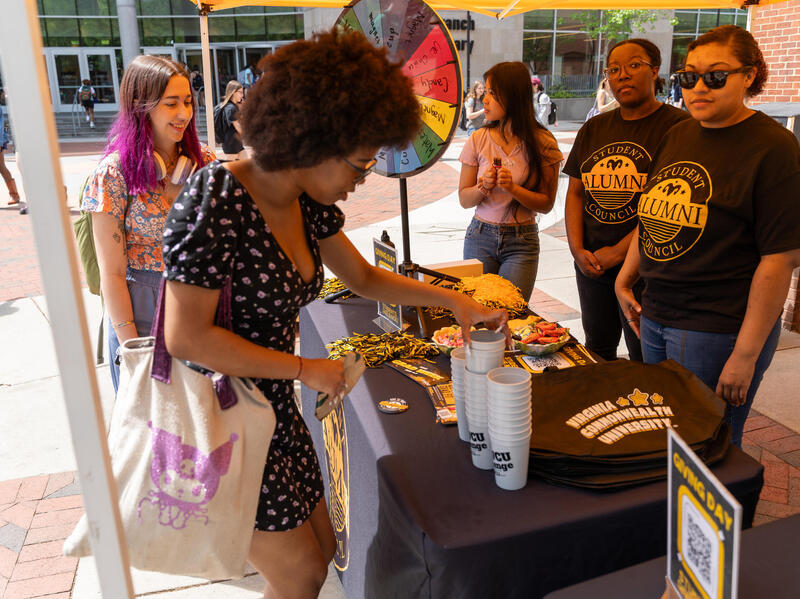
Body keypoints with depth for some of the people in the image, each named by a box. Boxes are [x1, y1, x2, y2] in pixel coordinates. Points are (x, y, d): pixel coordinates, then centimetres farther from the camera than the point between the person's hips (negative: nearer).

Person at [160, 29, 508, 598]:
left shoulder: (308, 201, 0)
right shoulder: (216, 198, -25)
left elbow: (365, 278, 13)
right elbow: (186, 335, -26)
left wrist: (454, 300, 6)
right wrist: (306, 370, -19)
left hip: (275, 410, 8)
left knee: (321, 552, 19)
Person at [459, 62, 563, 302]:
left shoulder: (543, 143, -4)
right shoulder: (478, 140, -1)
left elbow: (546, 204, -4)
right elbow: (464, 199, 3)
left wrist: (513, 188, -18)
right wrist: (484, 186, -17)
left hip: (522, 241, -1)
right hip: (480, 236, 2)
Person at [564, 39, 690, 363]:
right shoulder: (593, 128, 12)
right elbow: (575, 193, 11)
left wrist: (617, 252, -14)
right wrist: (578, 250, -2)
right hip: (591, 263, 6)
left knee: (644, 363, 2)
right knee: (597, 351, 17)